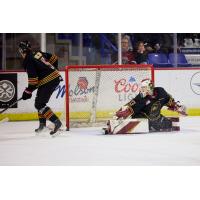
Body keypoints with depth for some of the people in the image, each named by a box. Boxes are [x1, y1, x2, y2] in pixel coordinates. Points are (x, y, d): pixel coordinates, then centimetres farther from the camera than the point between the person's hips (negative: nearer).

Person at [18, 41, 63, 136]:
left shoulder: (28, 61, -11)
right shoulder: (38, 53, 13)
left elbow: (33, 79, -15)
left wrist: (28, 91, -5)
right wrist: (52, 69, 33)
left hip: (48, 82, -9)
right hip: (56, 77, 9)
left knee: (40, 105, -7)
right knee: (39, 102, 21)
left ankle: (56, 122, -17)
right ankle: (42, 124, 26)